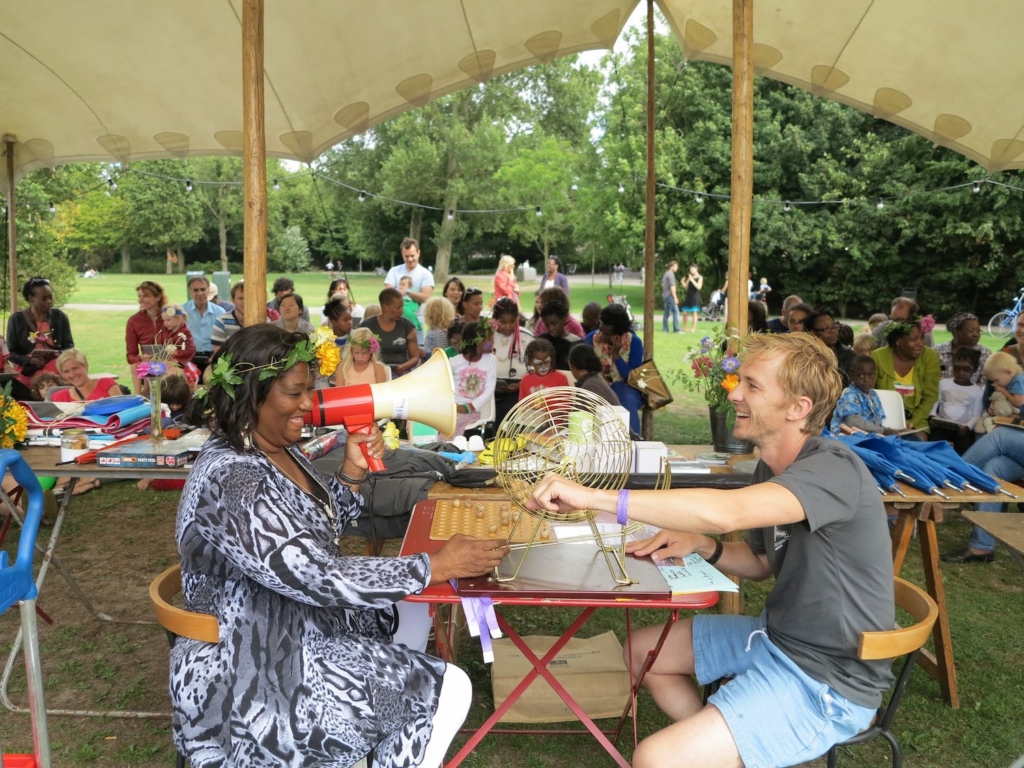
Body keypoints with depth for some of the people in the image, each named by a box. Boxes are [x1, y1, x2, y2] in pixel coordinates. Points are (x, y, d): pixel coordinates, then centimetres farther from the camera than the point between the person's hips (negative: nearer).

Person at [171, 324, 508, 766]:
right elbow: (323, 580, -32)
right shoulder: (229, 481, -29)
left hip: (295, 628, 10)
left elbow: (319, 538, 11)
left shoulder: (279, 449, 0)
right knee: (446, 693, -9)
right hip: (256, 672, -9)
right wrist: (438, 566, -25)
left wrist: (352, 474, -6)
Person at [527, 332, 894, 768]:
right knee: (642, 650, 18)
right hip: (778, 635, 9)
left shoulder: (834, 470, -25)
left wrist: (592, 496, -38)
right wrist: (700, 545, -4)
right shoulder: (772, 469, 4)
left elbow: (723, 512, -42)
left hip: (828, 682, -9)